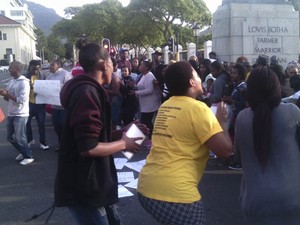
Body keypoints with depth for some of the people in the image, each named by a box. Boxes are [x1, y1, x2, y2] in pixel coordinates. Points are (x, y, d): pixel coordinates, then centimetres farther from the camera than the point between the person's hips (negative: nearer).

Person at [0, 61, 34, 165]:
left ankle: (29, 157, 15)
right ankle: (23, 152, 32)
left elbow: (22, 100, -22)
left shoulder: (24, 83, -15)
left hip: (20, 115, -8)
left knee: (20, 138, -2)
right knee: (10, 137, 15)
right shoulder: (11, 82, 8)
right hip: (11, 114, 8)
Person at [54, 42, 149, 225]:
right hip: (84, 187, -10)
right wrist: (123, 144, -13)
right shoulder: (88, 93, -22)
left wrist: (121, 133, 9)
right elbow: (88, 148, -27)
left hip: (88, 183, 10)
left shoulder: (87, 90, 12)